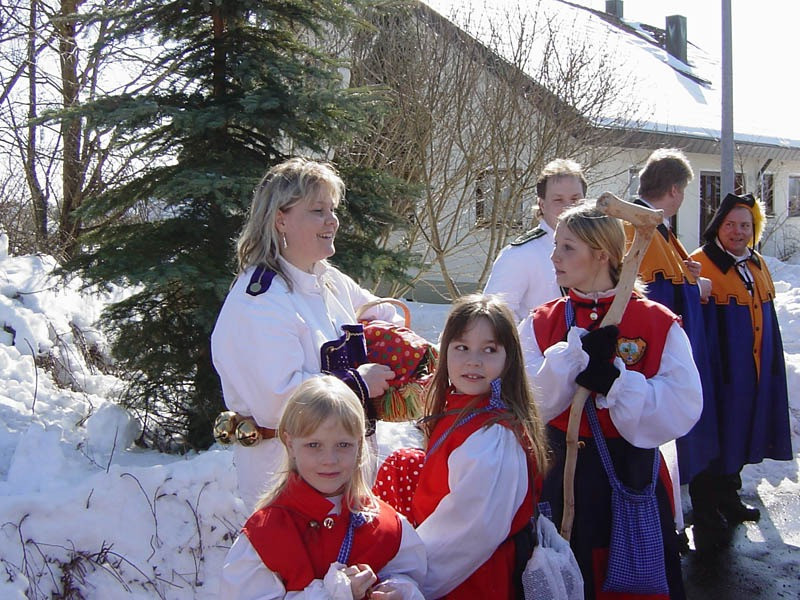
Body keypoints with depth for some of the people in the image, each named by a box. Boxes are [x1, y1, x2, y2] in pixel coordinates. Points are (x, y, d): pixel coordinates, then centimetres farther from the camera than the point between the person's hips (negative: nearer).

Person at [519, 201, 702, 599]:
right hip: (559, 480, 2)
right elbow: (530, 406, -12)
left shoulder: (658, 324, -8)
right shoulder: (539, 325, 1)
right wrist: (576, 353, -23)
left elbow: (683, 409, -18)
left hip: (631, 480, -2)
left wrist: (613, 380, -27)